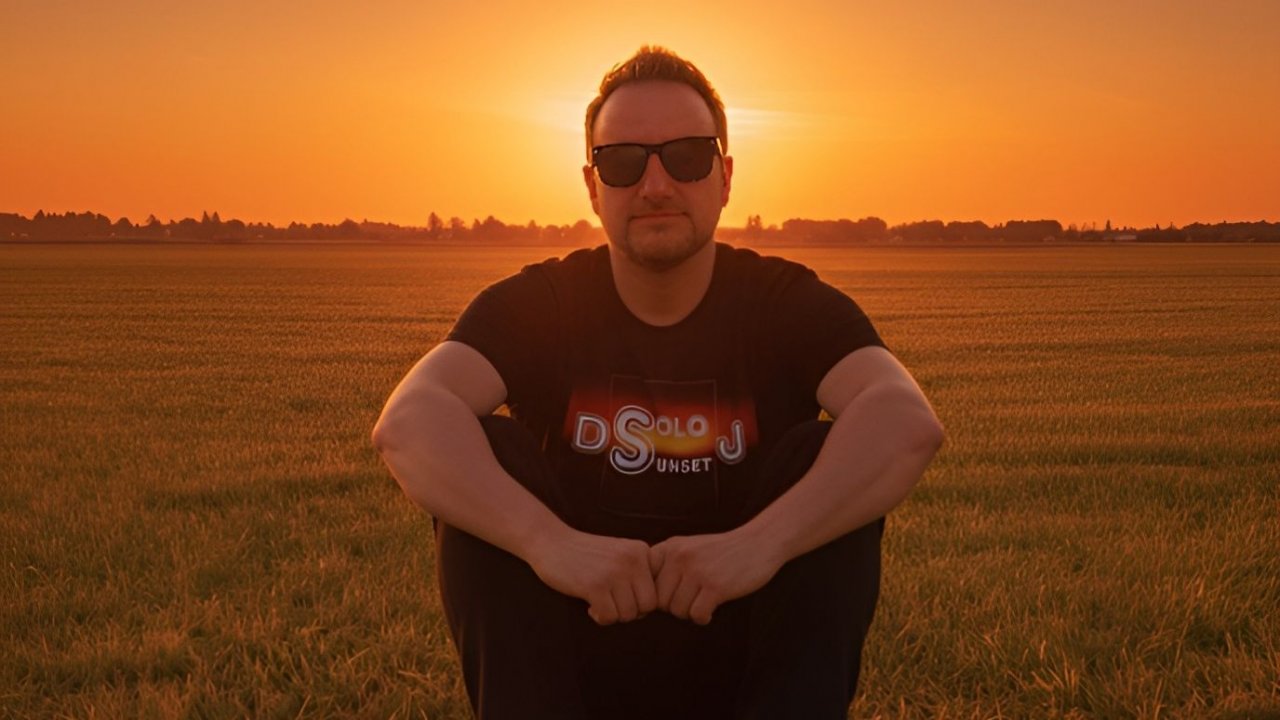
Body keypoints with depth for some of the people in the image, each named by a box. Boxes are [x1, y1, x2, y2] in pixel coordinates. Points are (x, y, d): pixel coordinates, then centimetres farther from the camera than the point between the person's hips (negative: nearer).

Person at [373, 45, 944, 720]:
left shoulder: (790, 303, -7)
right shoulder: (532, 305, -6)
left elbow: (907, 421, -27)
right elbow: (409, 421, -26)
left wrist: (763, 540, -44)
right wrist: (548, 541, -44)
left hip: (746, 645, 0)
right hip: (571, 646, 1)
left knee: (823, 456, -22)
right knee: (488, 453, -21)